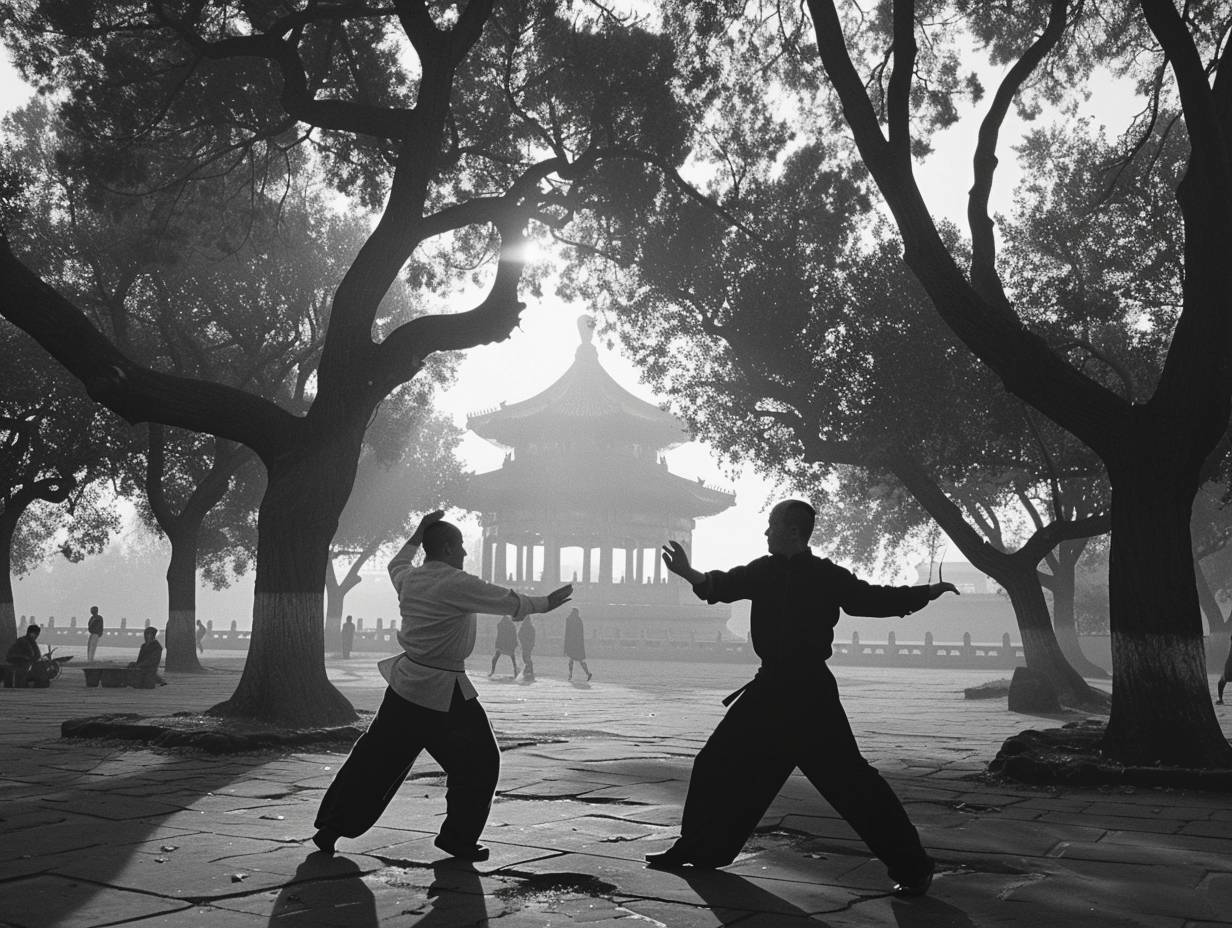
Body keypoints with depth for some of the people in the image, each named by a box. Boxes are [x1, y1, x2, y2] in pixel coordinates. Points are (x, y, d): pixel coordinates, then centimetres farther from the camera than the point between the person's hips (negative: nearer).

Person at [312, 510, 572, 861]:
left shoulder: (408, 578, 5)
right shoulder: (457, 584, -15)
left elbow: (396, 563, 32)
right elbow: (510, 602, -6)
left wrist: (417, 536, 36)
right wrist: (546, 603, 9)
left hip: (405, 683, 8)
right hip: (444, 692, -7)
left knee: (375, 759, 15)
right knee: (478, 762, 8)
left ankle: (331, 828, 19)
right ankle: (458, 838, 14)